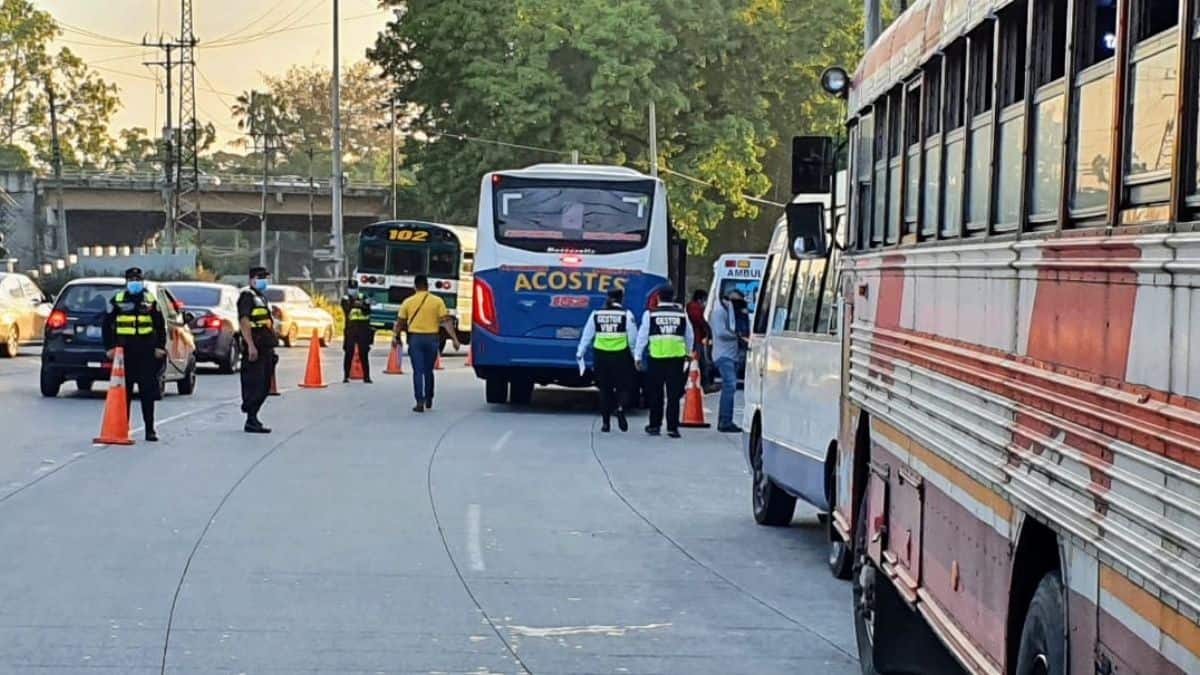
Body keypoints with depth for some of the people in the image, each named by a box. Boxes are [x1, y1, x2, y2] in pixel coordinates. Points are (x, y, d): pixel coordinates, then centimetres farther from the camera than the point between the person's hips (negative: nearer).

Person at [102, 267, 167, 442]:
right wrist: (110, 347, -2)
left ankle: (150, 429, 5)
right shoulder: (117, 301, 5)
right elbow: (107, 325, 6)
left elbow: (160, 325, 11)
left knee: (148, 392, 0)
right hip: (124, 352, -1)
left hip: (147, 353, 1)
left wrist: (160, 346, 2)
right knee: (124, 392, 3)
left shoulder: (150, 301, 9)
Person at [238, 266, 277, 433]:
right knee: (254, 385, -10)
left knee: (264, 386, 13)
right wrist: (251, 346, -26)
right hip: (254, 349, -10)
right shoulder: (247, 296, -8)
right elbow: (244, 321, -19)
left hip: (266, 349, 10)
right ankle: (251, 421, -9)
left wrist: (272, 346, 23)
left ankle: (252, 417, 21)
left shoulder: (262, 298, 23)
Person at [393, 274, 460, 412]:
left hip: (415, 338, -1)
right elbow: (446, 322, -8)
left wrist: (397, 337, 19)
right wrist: (455, 339, -7)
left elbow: (400, 322, 4)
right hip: (432, 338, 1)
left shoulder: (408, 302, 0)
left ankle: (420, 402, -8)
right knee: (428, 370, 17)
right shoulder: (437, 301, -2)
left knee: (418, 371, 0)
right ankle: (428, 400, 27)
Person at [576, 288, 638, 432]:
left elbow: (586, 336, 7)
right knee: (623, 386, 8)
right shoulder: (627, 315, -2)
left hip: (601, 355, 2)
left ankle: (605, 422, 11)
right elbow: (633, 339, -3)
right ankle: (620, 407, -22)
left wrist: (580, 354, 13)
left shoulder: (596, 314, 5)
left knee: (605, 389, 11)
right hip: (621, 355, -2)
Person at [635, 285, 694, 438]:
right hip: (677, 356, 1)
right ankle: (672, 427, 1)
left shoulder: (650, 314, 1)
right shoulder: (682, 314, 7)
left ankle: (655, 425, 15)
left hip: (656, 357, -1)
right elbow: (690, 337, 16)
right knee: (674, 394, 3)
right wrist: (688, 353, 31)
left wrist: (638, 356, 9)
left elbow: (642, 336, 2)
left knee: (655, 393, 10)